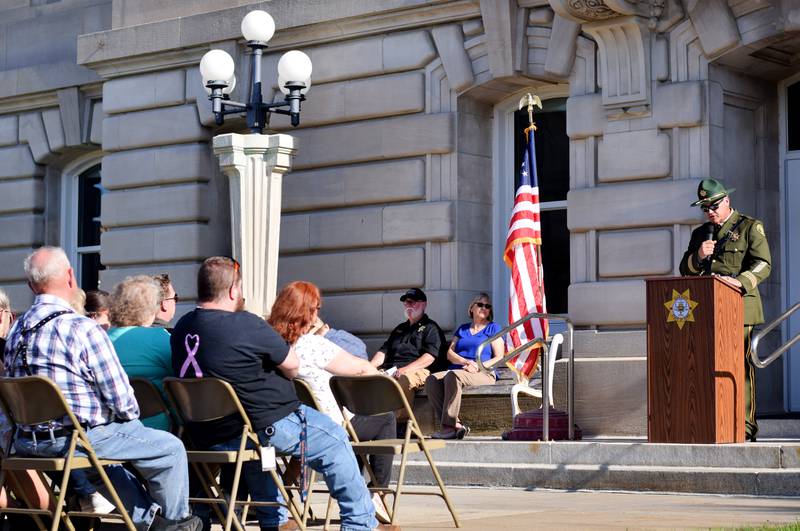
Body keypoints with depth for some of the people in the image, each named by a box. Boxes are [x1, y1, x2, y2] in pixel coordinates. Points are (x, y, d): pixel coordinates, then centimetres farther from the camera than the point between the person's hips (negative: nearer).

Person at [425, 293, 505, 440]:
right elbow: (450, 354, 15)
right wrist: (466, 361, -7)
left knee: (453, 376, -37)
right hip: (458, 370, 5)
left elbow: (499, 357, 4)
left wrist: (478, 366, -13)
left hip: (484, 374, -5)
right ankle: (456, 425, -36)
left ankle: (449, 426, -43)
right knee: (432, 380, -27)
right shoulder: (462, 329, 27)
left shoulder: (493, 328, 15)